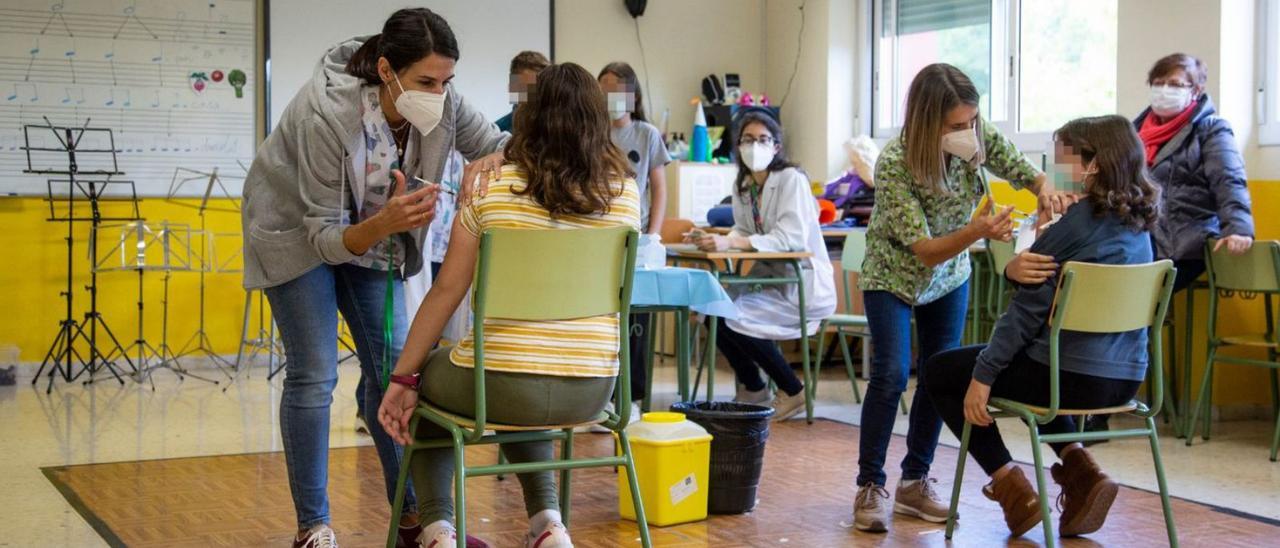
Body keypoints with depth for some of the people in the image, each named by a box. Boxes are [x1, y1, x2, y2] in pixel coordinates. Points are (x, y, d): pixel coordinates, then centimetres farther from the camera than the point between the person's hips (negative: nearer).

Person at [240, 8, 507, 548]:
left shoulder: (443, 104, -24)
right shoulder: (326, 115, -36)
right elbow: (324, 236, -31)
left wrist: (492, 162, -37)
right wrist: (382, 224, -51)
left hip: (373, 231, 5)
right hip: (299, 232, -5)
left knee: (393, 367, 4)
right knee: (314, 375, -8)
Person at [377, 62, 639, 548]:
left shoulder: (491, 184, -5)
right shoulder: (624, 191, 2)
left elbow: (447, 291, -4)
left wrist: (402, 379, 3)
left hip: (501, 385, -3)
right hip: (592, 390, 4)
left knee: (424, 381, 30)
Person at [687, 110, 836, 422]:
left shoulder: (792, 180, -16)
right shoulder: (742, 186, 8)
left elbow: (791, 237, -28)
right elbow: (744, 232, 8)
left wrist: (731, 242, -36)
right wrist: (719, 240, -17)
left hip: (804, 284, -7)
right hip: (769, 277, 7)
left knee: (734, 317, -22)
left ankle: (793, 392, -5)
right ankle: (752, 388, 11)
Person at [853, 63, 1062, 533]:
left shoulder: (982, 138, -22)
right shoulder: (893, 164, -34)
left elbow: (1030, 176, -11)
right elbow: (925, 251, -32)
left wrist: (1047, 195, -36)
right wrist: (976, 232, -51)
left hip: (950, 275, 5)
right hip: (894, 276, -5)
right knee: (891, 374, -16)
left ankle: (915, 483, 18)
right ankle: (870, 486, -3)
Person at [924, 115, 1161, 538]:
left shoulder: (1078, 222, -15)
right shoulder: (1139, 224, 9)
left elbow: (1029, 308, -16)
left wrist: (983, 374, -12)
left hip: (1075, 376, -8)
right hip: (1126, 378, 8)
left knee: (939, 372, 11)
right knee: (1031, 363, 39)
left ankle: (1010, 485, 5)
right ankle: (1079, 469, 18)